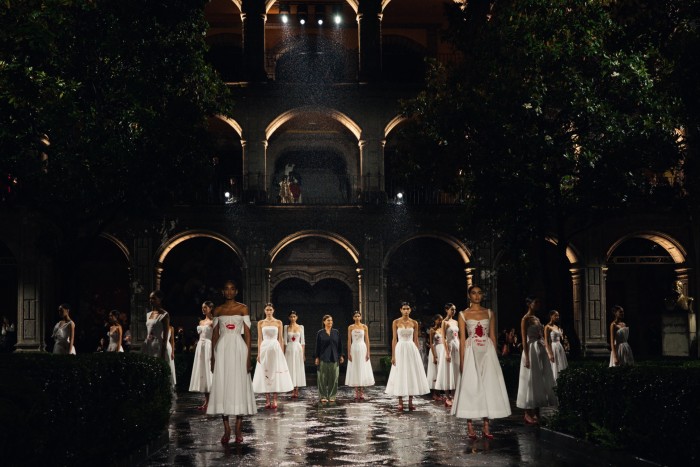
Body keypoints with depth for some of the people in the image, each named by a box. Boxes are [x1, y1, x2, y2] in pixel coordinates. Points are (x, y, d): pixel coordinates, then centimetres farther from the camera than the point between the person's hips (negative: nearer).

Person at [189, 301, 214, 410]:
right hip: (200, 347, 8)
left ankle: (211, 402, -7)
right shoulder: (201, 321, 16)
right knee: (201, 372, 5)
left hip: (208, 347, -8)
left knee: (209, 371, -8)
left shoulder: (213, 322, -6)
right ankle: (206, 401, 10)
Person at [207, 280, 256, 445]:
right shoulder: (218, 310, 10)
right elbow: (215, 334, 12)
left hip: (238, 348, -2)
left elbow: (247, 333, 0)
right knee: (222, 386, -1)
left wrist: (248, 356, -6)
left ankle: (239, 429, 5)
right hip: (222, 349, 2)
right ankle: (227, 430, 5)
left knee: (239, 386, -2)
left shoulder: (242, 308, 3)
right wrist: (213, 356, 5)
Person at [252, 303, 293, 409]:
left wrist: (282, 352, 0)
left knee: (275, 373, -3)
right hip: (264, 349, 1)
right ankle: (267, 400, 5)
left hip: (275, 348, -1)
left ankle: (274, 400, 1)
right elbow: (259, 339, 6)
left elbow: (280, 338, 5)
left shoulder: (278, 322, 6)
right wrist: (258, 353, -1)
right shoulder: (260, 323, 7)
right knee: (265, 373, 0)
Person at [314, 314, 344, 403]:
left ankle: (332, 396, 10)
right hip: (323, 358, -2)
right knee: (323, 377, -1)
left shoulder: (336, 332, 8)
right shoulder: (320, 333, 2)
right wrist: (316, 357, -2)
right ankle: (323, 396, 6)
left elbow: (340, 345, 11)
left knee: (333, 377, 2)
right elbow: (317, 346, 2)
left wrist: (341, 355, 6)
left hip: (334, 358, 2)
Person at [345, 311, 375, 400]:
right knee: (355, 371, 2)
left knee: (363, 370, 0)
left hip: (363, 349, 0)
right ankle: (357, 394, 8)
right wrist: (349, 353, -5)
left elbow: (367, 340, 2)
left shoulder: (364, 327, 4)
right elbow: (349, 340, 1)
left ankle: (362, 394, 5)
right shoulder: (350, 327, 3)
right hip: (354, 349, 0)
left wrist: (368, 352, -4)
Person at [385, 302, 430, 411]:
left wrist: (417, 353, 5)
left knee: (412, 374, 2)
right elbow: (394, 339, 0)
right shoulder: (396, 322, 2)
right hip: (400, 349, -2)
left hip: (412, 349, 2)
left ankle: (410, 402, 9)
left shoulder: (414, 323, 6)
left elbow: (416, 340, 8)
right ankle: (400, 402, 5)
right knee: (400, 374, -1)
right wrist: (393, 355, -5)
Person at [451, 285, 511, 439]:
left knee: (489, 386, 0)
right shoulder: (463, 315, 3)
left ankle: (486, 426, 5)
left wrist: (495, 356, 6)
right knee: (471, 387, -3)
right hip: (471, 353, -2)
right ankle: (470, 426, 2)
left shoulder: (489, 313, 10)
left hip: (487, 352, 2)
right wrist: (462, 361, -5)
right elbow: (462, 339, 0)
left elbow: (493, 336, 12)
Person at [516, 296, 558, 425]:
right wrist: (527, 358, -19)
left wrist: (549, 352, 14)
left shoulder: (537, 319, 15)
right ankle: (528, 414, 4)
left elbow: (542, 337, 16)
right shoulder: (525, 319, -9)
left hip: (541, 351, 8)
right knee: (531, 382, -3)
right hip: (531, 351, -8)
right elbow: (524, 340, -14)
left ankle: (536, 413, 16)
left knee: (540, 382, 9)